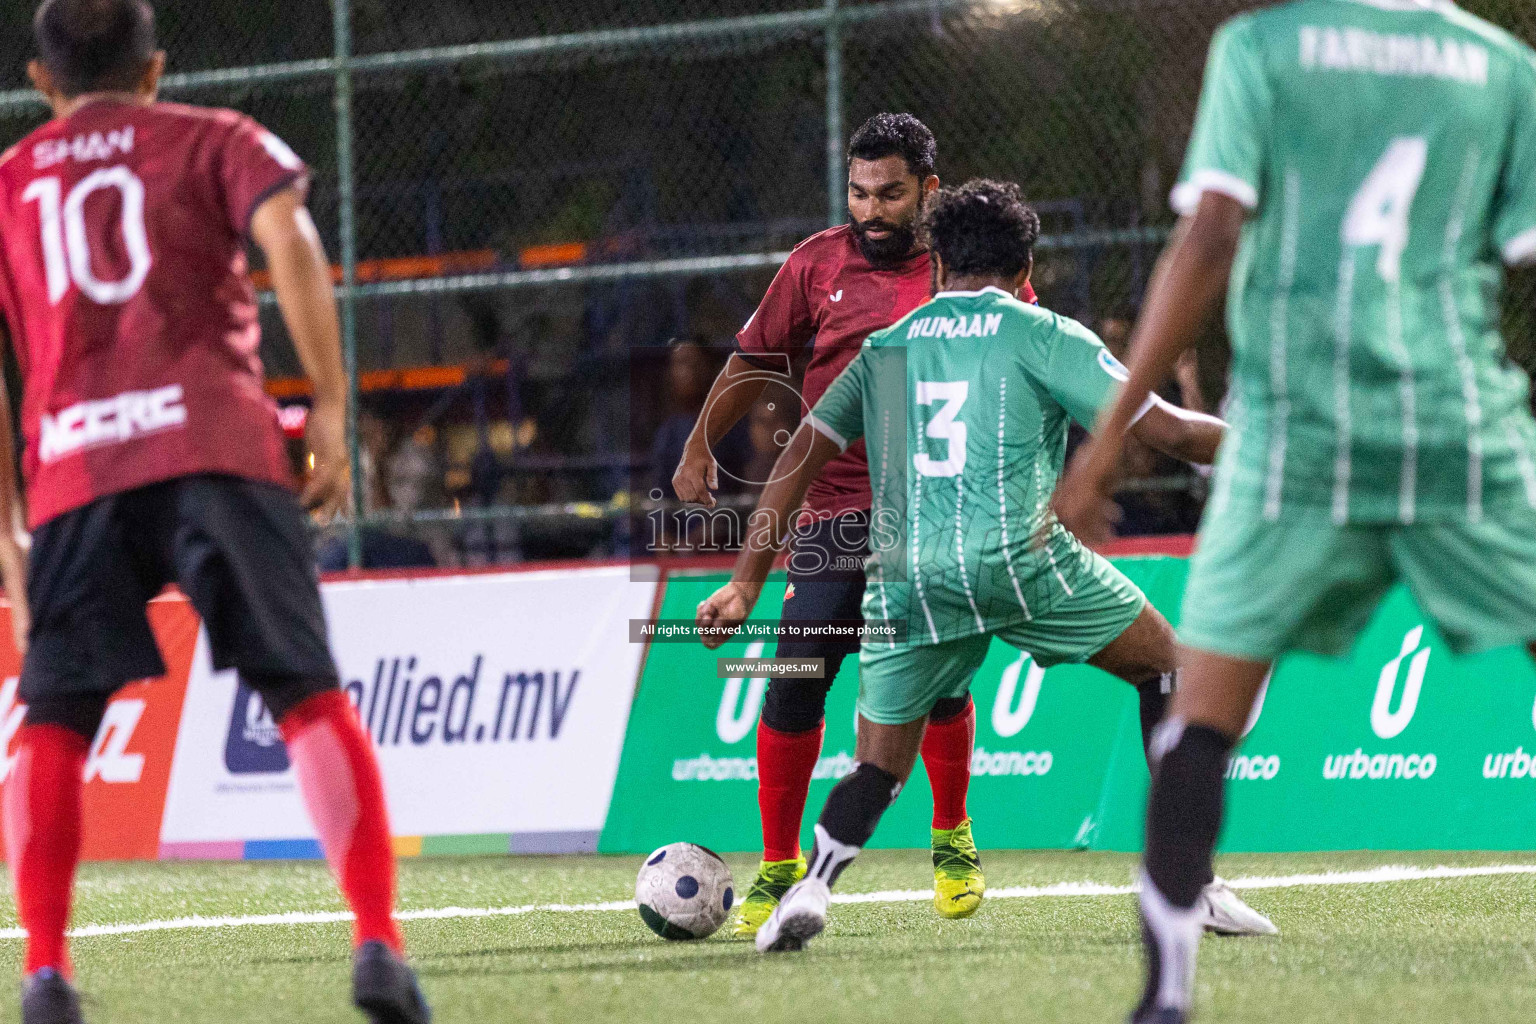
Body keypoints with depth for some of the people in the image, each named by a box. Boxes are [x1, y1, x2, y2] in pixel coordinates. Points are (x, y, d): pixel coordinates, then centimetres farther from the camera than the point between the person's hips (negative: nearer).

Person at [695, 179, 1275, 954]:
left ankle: (813, 886, -18)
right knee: (1167, 668, 16)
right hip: (1018, 555, -3)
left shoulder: (886, 348, 21)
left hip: (904, 575, 3)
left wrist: (746, 583, 20)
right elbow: (1168, 431, 6)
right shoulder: (1042, 336, 9)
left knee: (879, 767, 12)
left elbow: (800, 457, 18)